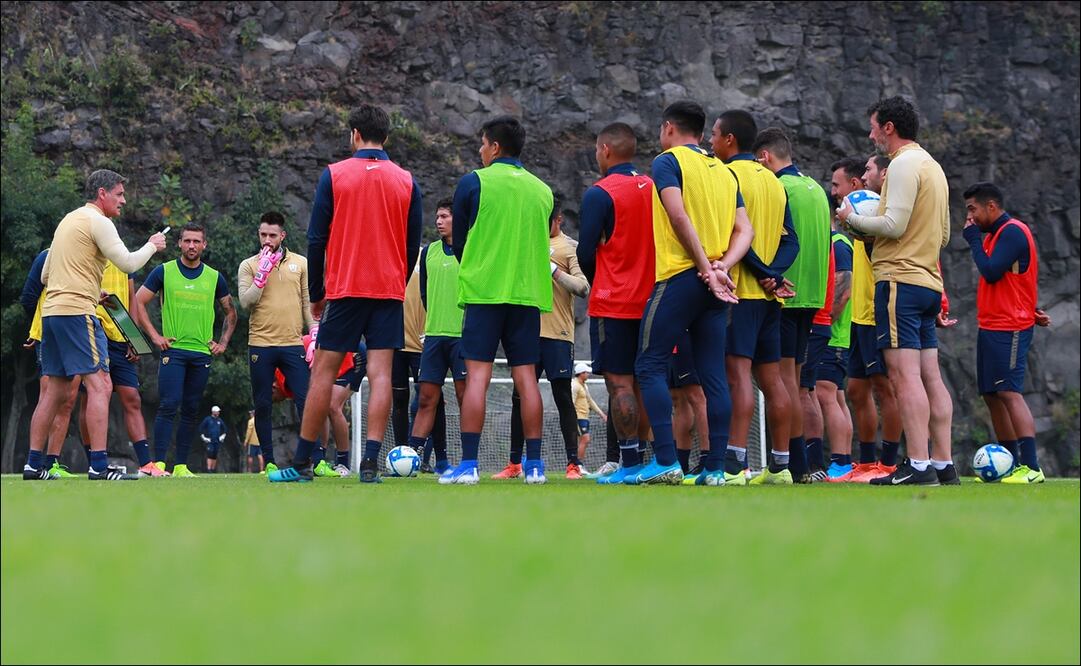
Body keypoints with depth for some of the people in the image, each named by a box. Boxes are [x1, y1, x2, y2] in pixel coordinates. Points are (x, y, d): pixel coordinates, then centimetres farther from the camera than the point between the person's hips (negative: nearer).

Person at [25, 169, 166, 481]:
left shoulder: (68, 220, 22)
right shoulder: (97, 221, -6)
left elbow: (45, 275, 25)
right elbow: (128, 263, -12)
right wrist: (152, 245, 5)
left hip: (51, 311, 9)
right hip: (77, 312, -9)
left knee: (57, 391, 12)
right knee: (100, 385, -11)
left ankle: (33, 464, 10)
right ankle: (99, 466, -18)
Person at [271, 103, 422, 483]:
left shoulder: (334, 175, 0)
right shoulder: (406, 181, 6)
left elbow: (316, 239, 0)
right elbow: (413, 244, 8)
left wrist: (316, 294, 8)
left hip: (345, 290, -2)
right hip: (389, 292, 2)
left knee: (323, 372, 4)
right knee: (380, 374, -3)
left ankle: (302, 463, 7)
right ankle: (370, 462, -13)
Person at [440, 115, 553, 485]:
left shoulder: (473, 183, -2)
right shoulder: (542, 190, 11)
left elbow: (458, 242, 6)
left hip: (483, 289, -4)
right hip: (528, 293, 4)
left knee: (477, 375, -5)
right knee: (526, 378, 4)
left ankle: (468, 464, -10)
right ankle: (533, 464, 2)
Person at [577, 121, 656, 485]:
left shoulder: (600, 193, -10)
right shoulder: (653, 188, 9)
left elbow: (585, 253, -9)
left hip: (613, 304, -7)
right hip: (649, 302, 7)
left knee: (620, 383, -6)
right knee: (641, 384, 8)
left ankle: (630, 462, -10)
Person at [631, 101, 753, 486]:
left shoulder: (668, 161, -1)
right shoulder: (724, 171, 19)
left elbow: (679, 217, -15)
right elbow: (745, 231, 9)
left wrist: (706, 269, -14)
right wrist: (721, 267, -4)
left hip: (680, 277, -6)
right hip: (717, 285, 6)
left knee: (650, 366, -1)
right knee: (713, 375, 5)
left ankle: (666, 461, -12)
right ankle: (715, 468, 1)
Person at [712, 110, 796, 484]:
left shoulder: (728, 175, -7)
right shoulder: (773, 181, 17)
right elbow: (790, 240, 11)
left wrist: (762, 273, -10)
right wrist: (772, 274, -2)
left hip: (740, 290, -8)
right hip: (769, 296, 8)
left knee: (738, 373, -13)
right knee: (771, 378, 10)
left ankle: (736, 464, -20)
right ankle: (779, 465, 12)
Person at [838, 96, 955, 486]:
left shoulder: (904, 164, -9)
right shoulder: (933, 167, 20)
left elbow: (894, 224, -18)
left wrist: (852, 219, -1)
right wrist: (870, 229, 22)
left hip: (900, 279, -10)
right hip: (929, 281, 10)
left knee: (905, 375, -13)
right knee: (929, 376, 8)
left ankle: (919, 467, -18)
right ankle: (943, 465, 7)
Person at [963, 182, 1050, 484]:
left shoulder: (1013, 232, -13)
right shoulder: (994, 234, 18)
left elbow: (991, 272, -22)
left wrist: (974, 239, -10)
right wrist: (1031, 310, 11)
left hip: (1009, 329, -10)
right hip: (990, 328, 10)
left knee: (1009, 393, -17)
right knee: (992, 396, 9)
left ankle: (1031, 467, -22)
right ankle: (1012, 466, 13)